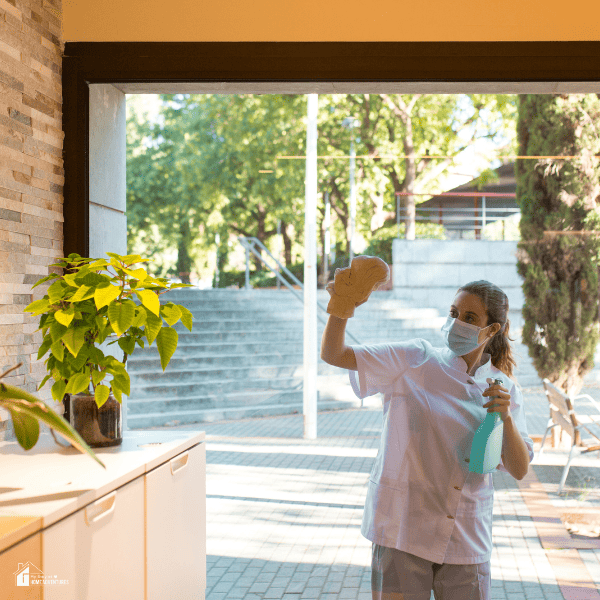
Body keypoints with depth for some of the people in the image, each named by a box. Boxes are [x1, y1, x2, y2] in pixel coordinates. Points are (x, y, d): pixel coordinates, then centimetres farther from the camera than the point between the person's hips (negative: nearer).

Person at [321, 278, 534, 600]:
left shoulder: (503, 389, 5)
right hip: (403, 527, -2)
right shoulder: (416, 361, -2)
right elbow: (333, 354, -8)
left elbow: (519, 470, -3)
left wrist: (506, 417, -20)